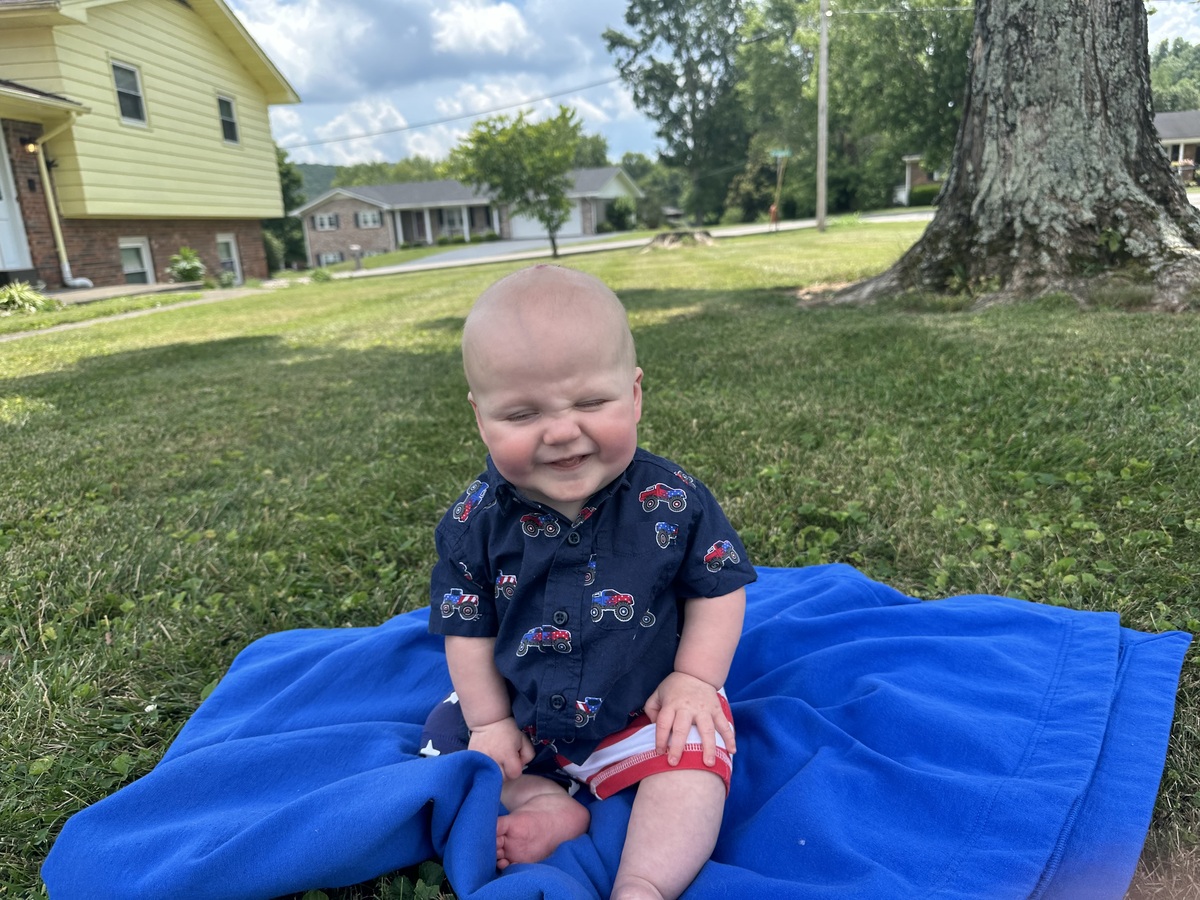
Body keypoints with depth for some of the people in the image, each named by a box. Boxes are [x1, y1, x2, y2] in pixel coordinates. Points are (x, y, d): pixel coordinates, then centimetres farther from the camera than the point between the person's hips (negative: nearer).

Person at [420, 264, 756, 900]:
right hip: (519, 710, 3)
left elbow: (720, 586, -7)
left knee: (691, 763, -22)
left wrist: (695, 679, -12)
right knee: (448, 736, 4)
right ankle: (547, 802, 5)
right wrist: (489, 719, -4)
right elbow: (467, 627, -6)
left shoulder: (672, 500, -21)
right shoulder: (477, 520, -18)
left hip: (648, 706, -2)